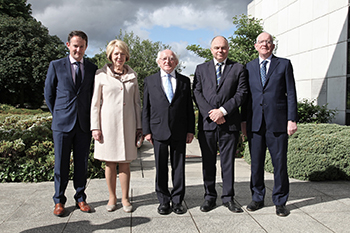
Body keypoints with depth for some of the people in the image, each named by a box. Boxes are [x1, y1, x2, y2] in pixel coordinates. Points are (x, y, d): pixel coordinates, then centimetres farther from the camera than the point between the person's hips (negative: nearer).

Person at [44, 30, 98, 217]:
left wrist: (91, 119, 7)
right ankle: (59, 201, 19)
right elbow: (48, 93, 10)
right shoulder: (56, 66, 4)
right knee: (61, 164, 5)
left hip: (84, 124, 1)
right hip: (62, 123, -1)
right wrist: (57, 115, 10)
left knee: (82, 163, 8)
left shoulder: (92, 69, 7)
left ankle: (80, 198, 22)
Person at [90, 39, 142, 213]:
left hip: (127, 124, 2)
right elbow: (95, 103, 2)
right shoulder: (101, 75, 2)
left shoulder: (132, 76, 10)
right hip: (108, 123, -1)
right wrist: (95, 127, -4)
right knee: (110, 163, 6)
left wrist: (139, 126, 9)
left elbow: (137, 102, 12)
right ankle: (112, 198, 21)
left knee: (125, 163, 5)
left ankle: (125, 198, 18)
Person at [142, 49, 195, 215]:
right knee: (161, 167, 6)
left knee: (178, 167, 6)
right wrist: (146, 131, 0)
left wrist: (190, 130, 2)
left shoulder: (184, 81, 9)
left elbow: (189, 107, 8)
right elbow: (146, 108, 6)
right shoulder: (150, 81, 8)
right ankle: (163, 201, 19)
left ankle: (177, 200, 19)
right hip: (159, 131, 0)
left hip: (179, 132, 1)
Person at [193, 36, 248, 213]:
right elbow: (197, 93, 3)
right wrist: (210, 113, -10)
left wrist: (223, 111, -12)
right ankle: (209, 197, 19)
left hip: (229, 123, -1)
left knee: (228, 162, 5)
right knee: (208, 163, 7)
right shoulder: (201, 69, 13)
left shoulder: (238, 69, 9)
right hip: (207, 123, 1)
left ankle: (228, 197, 18)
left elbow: (241, 93, -1)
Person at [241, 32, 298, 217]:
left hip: (277, 123, -2)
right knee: (256, 163, 9)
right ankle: (257, 198, 24)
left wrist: (292, 119, -6)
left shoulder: (284, 64, 6)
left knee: (280, 163, 3)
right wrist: (243, 121, 6)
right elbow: (245, 95, 11)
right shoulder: (249, 67, 12)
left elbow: (291, 93, 2)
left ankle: (280, 202, 18)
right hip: (255, 123, 2)